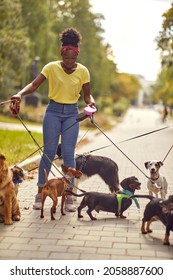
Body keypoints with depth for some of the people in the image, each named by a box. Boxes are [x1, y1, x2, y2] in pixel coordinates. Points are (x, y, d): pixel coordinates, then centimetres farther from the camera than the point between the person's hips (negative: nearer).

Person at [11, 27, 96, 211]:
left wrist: (90, 102, -17)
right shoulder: (51, 67, -3)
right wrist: (20, 94, -28)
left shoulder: (82, 71, 1)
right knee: (49, 152, 0)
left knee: (68, 154, -2)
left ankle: (69, 196, 6)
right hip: (53, 111, -1)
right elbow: (34, 84, -10)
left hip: (72, 113, 1)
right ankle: (40, 193, 11)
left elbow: (87, 94, 5)